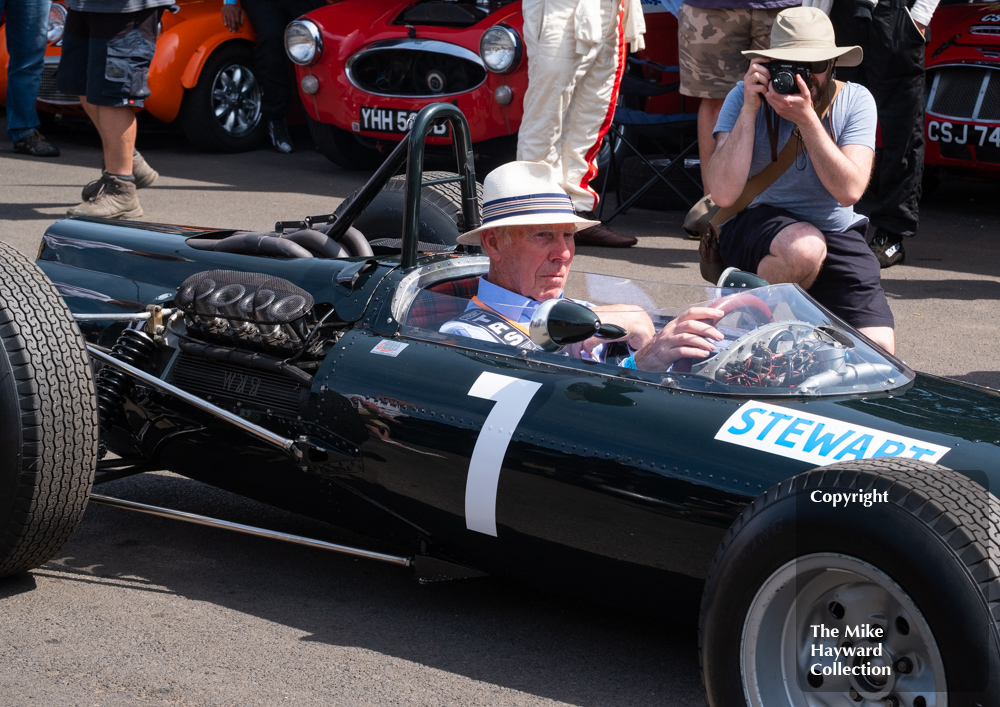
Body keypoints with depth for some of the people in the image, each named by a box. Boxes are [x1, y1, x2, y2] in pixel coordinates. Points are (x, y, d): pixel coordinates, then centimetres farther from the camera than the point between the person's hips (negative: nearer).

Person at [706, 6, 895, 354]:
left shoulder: (854, 101, -5)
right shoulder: (744, 97, -9)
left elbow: (849, 191, -19)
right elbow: (724, 194, -22)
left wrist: (806, 118, -26)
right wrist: (750, 109, -23)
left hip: (835, 234, 2)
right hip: (751, 224, -2)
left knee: (878, 348, -17)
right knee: (803, 247, -38)